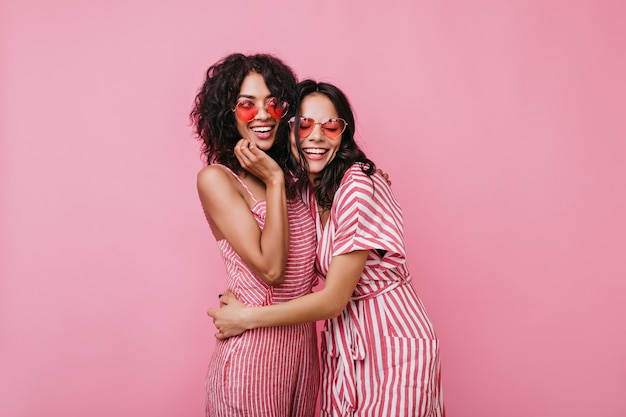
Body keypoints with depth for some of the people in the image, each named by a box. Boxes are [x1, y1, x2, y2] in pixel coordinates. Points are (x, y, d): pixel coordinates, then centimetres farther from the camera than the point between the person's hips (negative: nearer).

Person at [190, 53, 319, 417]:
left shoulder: (290, 175, 7)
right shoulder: (216, 179, -12)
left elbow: (313, 261, 5)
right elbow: (270, 268, -19)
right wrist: (273, 182, -16)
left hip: (304, 342, 6)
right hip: (255, 348, -6)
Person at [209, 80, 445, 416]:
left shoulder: (359, 186, -22)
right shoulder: (306, 188, 2)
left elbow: (333, 299, -21)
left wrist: (246, 318, -14)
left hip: (392, 343, -7)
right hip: (344, 342, 7)